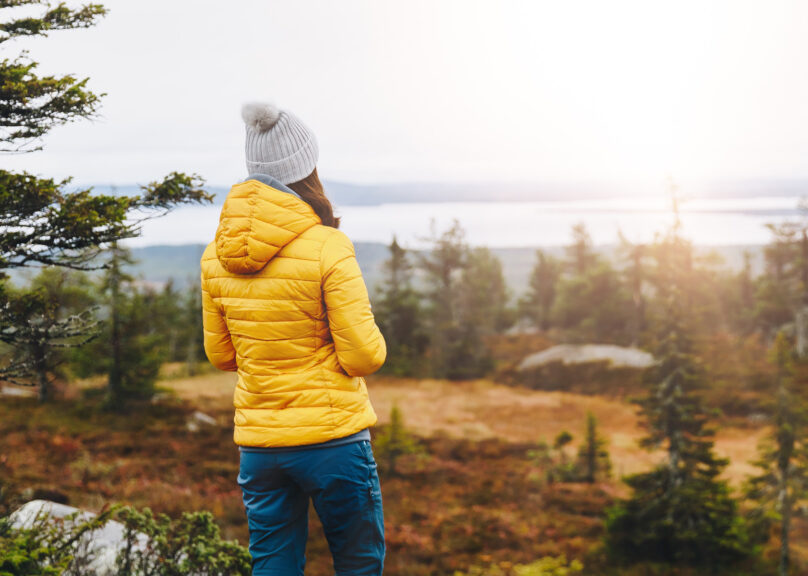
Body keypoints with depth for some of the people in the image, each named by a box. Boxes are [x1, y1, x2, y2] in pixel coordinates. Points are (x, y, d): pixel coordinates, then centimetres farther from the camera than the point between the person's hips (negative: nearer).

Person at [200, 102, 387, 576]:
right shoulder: (327, 248, -15)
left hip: (257, 443, 5)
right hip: (332, 436, -5)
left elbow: (221, 355, 11)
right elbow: (364, 356, -14)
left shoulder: (217, 255, 2)